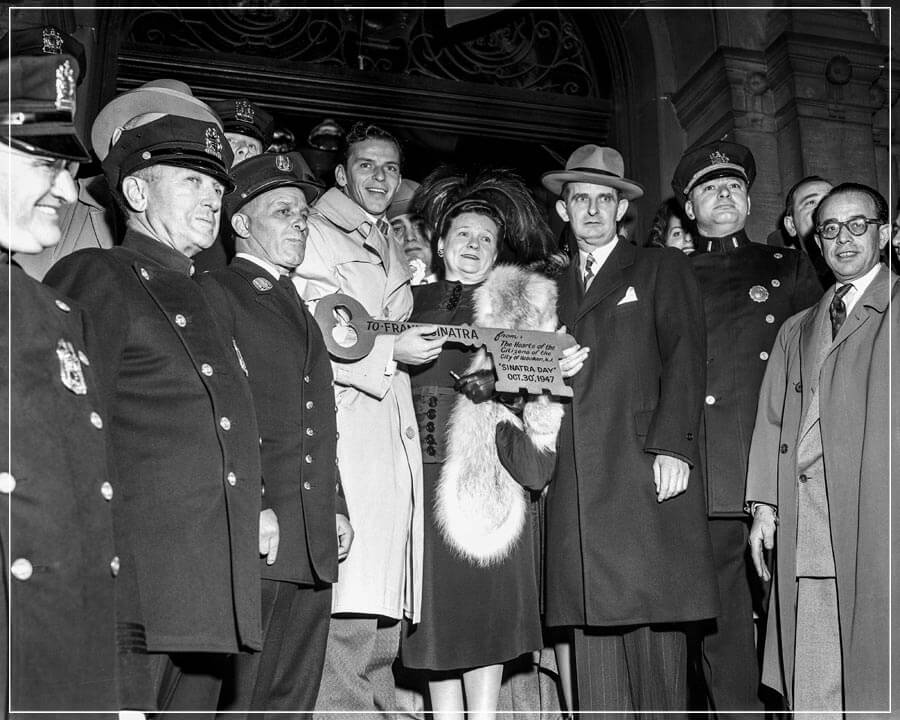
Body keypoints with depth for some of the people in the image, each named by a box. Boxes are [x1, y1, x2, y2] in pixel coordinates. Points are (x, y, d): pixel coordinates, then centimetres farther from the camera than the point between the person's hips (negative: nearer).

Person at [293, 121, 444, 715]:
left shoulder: (395, 252, 26)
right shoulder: (313, 235, 2)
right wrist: (389, 352, -12)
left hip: (397, 439, 8)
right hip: (345, 437, -8)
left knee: (384, 622, 8)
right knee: (345, 619, -13)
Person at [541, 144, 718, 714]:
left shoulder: (662, 268, 12)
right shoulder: (553, 288, 23)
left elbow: (684, 357, 0)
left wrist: (673, 445, -12)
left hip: (648, 473, -3)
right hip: (575, 486, 3)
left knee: (654, 620, -4)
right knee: (592, 623, 0)